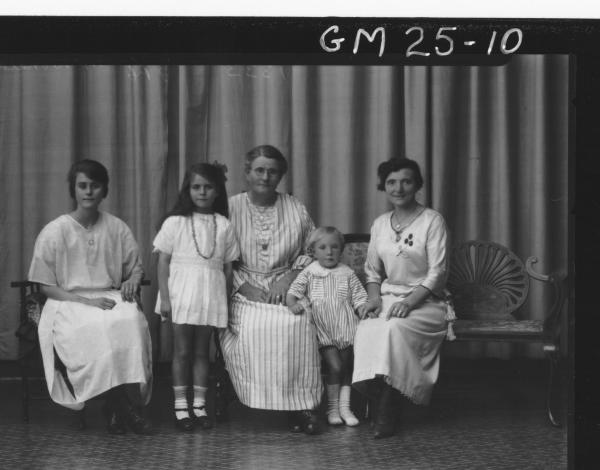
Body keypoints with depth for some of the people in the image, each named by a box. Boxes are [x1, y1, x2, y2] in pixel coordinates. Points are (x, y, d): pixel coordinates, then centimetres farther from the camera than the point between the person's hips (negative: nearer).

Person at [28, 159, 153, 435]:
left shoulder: (117, 228, 9)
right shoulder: (54, 232, 0)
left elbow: (136, 267, 20)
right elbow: (45, 286, -1)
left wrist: (132, 281, -5)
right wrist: (86, 301, -14)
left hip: (111, 298, 3)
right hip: (68, 302, -3)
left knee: (131, 321, -33)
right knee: (98, 329, -36)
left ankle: (115, 407, -23)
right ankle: (123, 407, -23)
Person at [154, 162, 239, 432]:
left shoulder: (224, 225, 5)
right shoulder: (175, 222, -1)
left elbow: (228, 266, 8)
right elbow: (163, 261, -2)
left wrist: (226, 299, 5)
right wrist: (164, 297, -8)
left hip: (210, 295, 2)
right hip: (181, 291, -2)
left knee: (201, 351, 8)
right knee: (182, 351, 2)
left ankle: (199, 405, 15)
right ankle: (180, 407, 9)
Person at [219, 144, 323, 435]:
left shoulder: (295, 209, 13)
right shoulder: (230, 208, 7)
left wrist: (290, 276, -5)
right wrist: (245, 286, -11)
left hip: (287, 288, 1)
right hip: (244, 290, 0)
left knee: (298, 325, -32)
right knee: (250, 329, -34)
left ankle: (299, 405, -25)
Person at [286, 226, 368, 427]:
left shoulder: (347, 274, 6)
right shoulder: (309, 273, 3)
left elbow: (359, 297, 6)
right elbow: (293, 290, -1)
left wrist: (364, 312, -10)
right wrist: (292, 304, -21)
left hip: (346, 328, 2)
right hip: (324, 331, -2)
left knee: (347, 367, 4)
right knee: (335, 366, -12)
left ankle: (345, 406, 15)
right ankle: (332, 408, 0)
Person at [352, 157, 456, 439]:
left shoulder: (432, 221, -3)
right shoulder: (380, 224, 13)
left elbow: (437, 272, -9)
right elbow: (372, 269, 18)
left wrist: (409, 301, -20)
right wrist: (375, 297, -3)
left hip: (425, 300, -4)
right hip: (389, 297, 4)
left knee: (395, 328, -35)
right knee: (366, 329, -30)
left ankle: (387, 412, -25)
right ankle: (378, 396, -19)